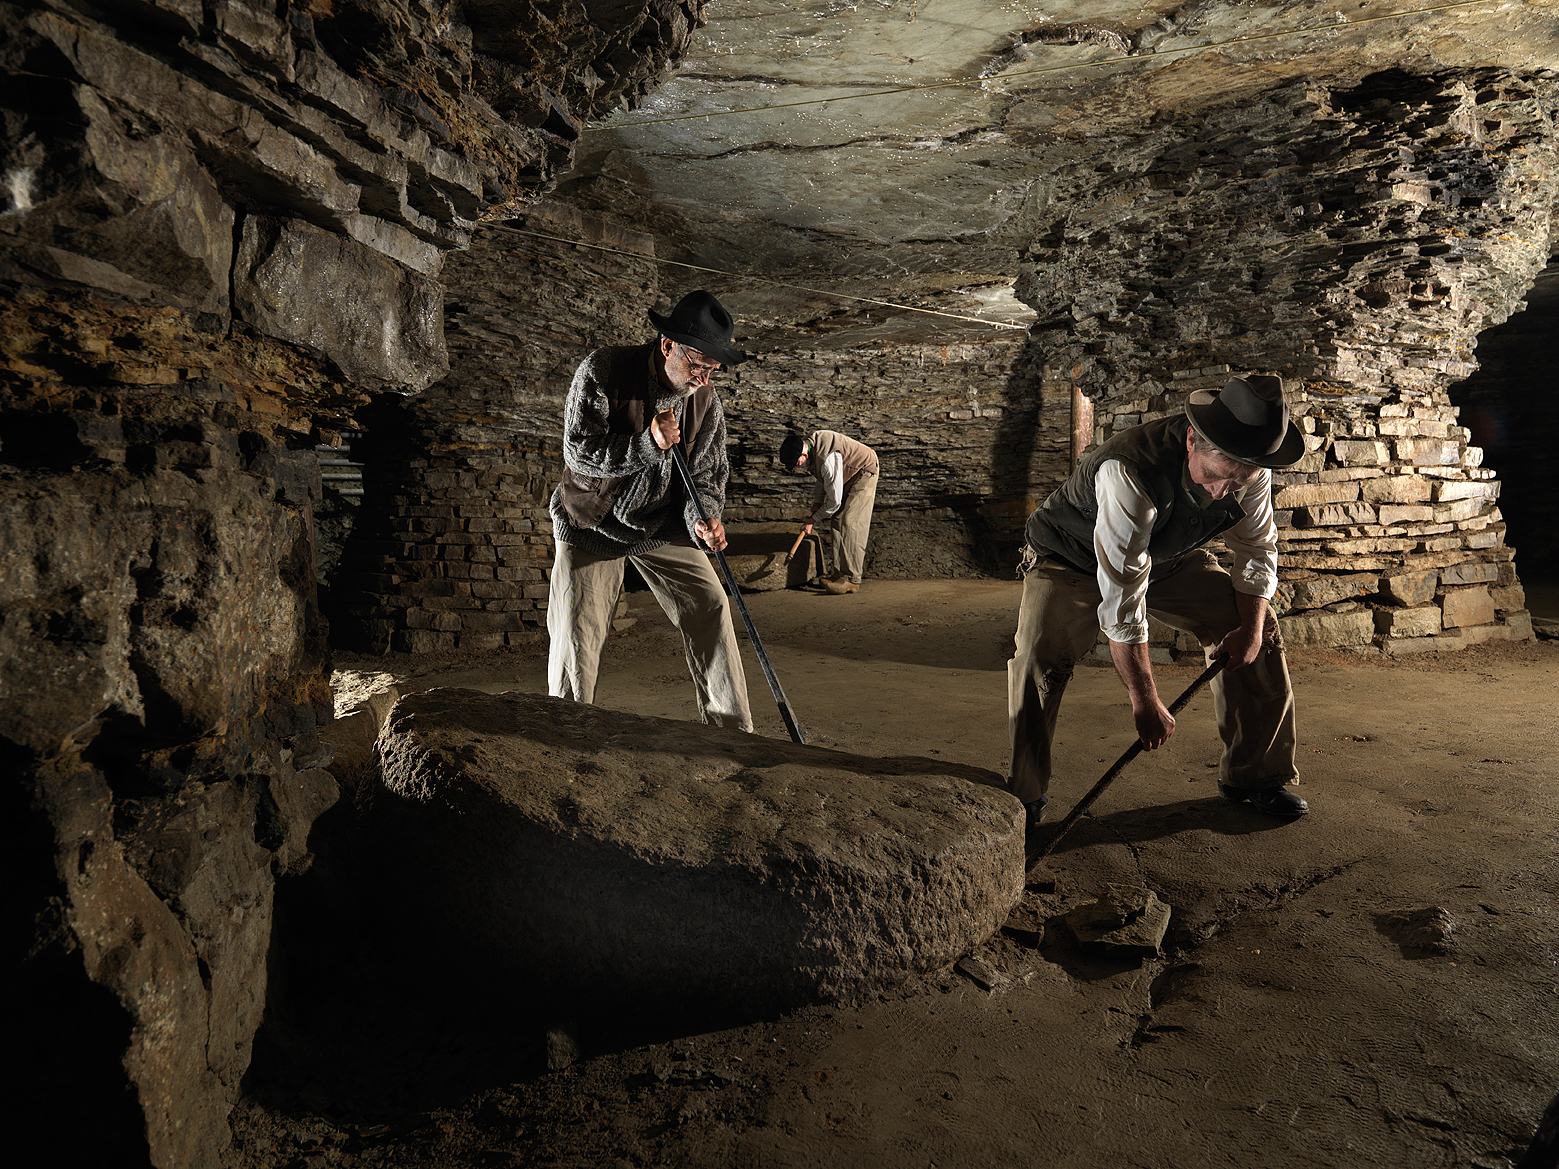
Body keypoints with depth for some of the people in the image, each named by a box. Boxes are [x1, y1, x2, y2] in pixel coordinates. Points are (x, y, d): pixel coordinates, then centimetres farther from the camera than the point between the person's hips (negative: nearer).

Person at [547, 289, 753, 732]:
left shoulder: (705, 399, -8)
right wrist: (648, 444, -33)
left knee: (710, 607, -4)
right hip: (593, 523, -3)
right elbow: (580, 452, -22)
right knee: (577, 631, -7)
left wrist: (703, 517, -23)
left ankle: (731, 729, 8)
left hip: (661, 525, 4)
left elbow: (707, 471, -2)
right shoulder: (602, 371, -20)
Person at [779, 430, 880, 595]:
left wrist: (812, 520, -17)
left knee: (851, 524, -16)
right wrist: (817, 502, 2)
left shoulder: (827, 458, -37)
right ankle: (840, 572, 7)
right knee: (839, 522, 5)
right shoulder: (809, 444, -8)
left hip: (864, 473, -10)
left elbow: (834, 501, -29)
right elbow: (823, 478, 12)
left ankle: (851, 579, -17)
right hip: (847, 477, 10)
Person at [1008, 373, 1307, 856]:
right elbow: (1122, 601, -38)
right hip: (1072, 558, -6)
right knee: (1039, 657, -29)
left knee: (1261, 631, 0)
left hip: (1169, 558, 6)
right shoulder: (1131, 474, -42)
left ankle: (1252, 775, 17)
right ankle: (1023, 798, -11)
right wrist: (1145, 700, -33)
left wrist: (1251, 626, -15)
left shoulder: (1251, 466, -21)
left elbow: (1257, 551, -1)